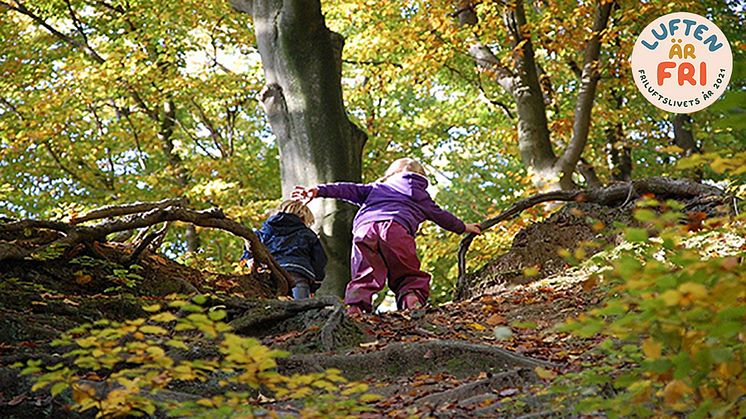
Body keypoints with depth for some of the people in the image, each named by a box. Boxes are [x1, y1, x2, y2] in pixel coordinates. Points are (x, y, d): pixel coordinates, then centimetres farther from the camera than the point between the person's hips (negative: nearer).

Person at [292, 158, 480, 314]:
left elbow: (349, 189, 25)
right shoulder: (420, 196, 35)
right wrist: (463, 228, 63)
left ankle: (354, 305, -34)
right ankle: (412, 298, -24)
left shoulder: (376, 188, 38)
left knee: (364, 277, -5)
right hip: (396, 229, -1)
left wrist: (319, 191, 14)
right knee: (410, 276, 7)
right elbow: (440, 215, 46)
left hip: (364, 230, 2)